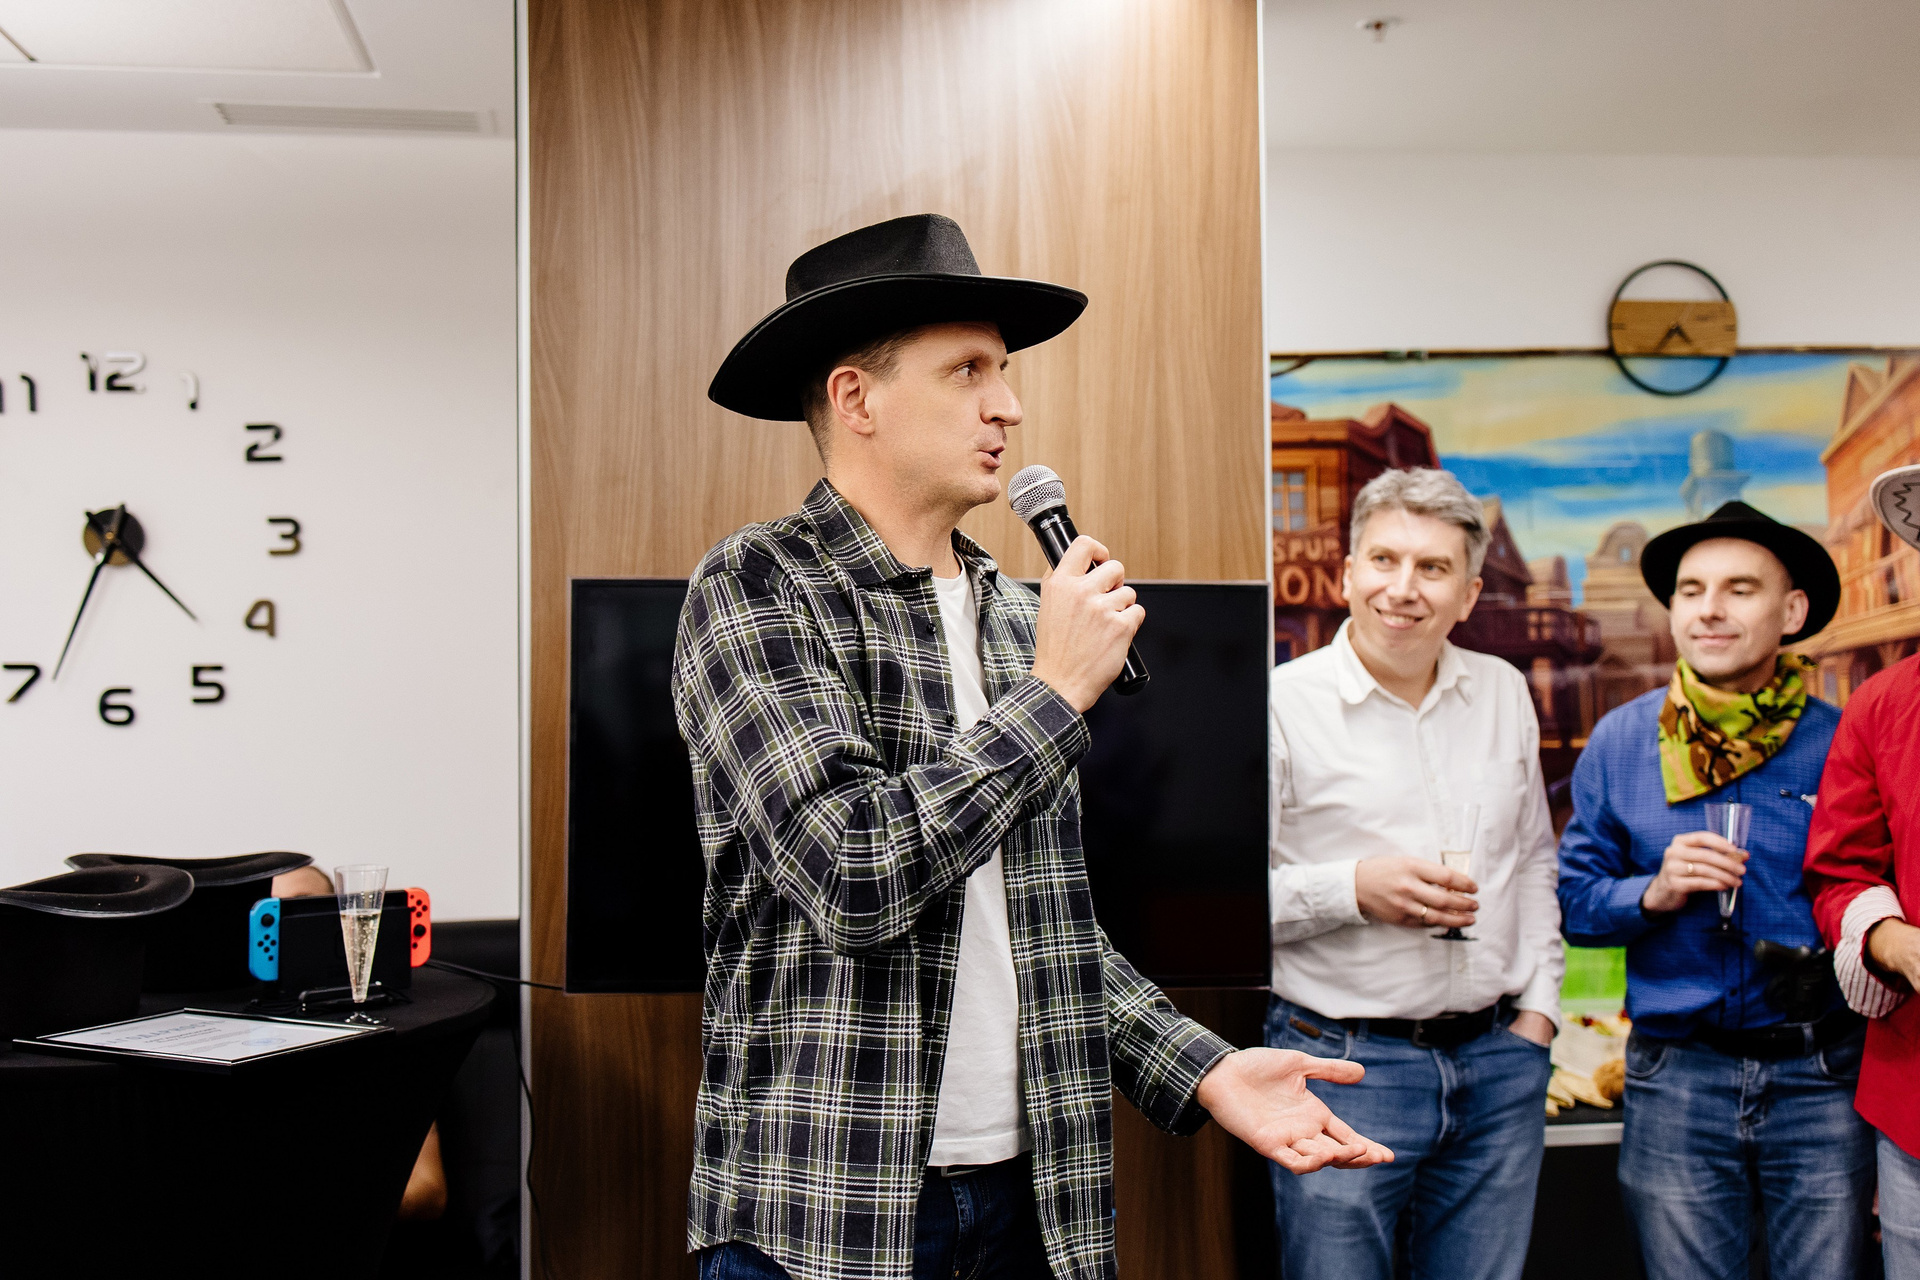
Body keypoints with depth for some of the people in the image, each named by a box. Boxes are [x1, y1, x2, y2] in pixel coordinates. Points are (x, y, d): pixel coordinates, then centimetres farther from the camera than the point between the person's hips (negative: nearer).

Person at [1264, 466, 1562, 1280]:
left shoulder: (1504, 693, 9)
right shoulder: (1282, 702, -8)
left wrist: (1539, 1004, 11)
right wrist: (1354, 889, -21)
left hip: (1499, 1065, 5)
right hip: (1342, 1061, -5)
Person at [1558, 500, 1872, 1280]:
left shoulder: (1838, 743, 1)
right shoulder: (1618, 742, 4)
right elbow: (1573, 900, 6)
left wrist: (1839, 964, -10)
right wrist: (1653, 892, -12)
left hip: (1822, 1077, 0)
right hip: (1676, 1076, 1)